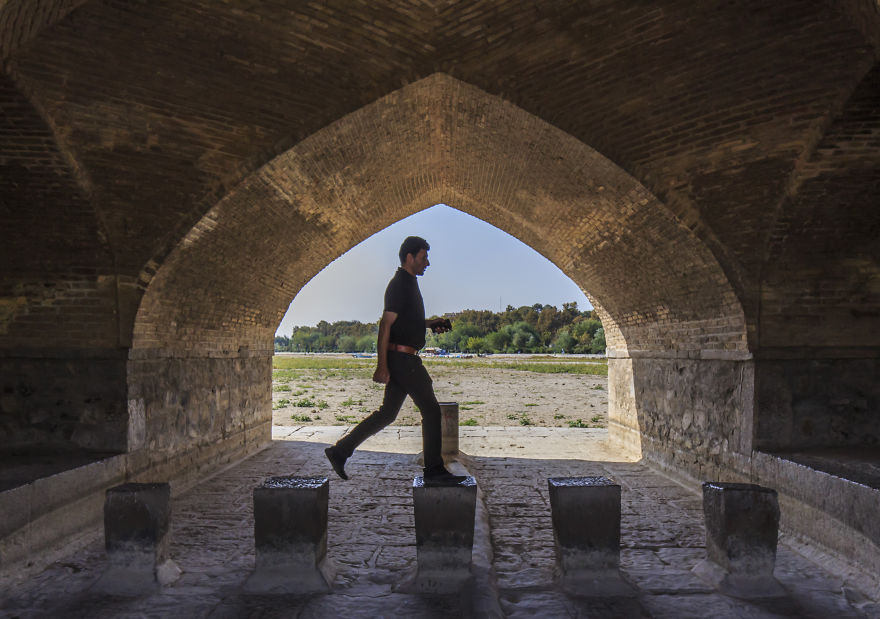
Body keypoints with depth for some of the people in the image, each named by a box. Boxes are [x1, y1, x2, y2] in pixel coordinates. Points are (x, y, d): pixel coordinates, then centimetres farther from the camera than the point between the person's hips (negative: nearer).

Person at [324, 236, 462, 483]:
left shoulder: (408, 283, 18)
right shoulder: (400, 285, -13)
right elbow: (385, 325, -19)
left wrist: (428, 323, 17)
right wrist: (382, 366, -22)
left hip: (400, 360, 10)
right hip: (402, 358, -10)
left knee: (387, 413, 12)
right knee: (431, 411, -2)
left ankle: (339, 451, 15)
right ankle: (434, 469, 7)